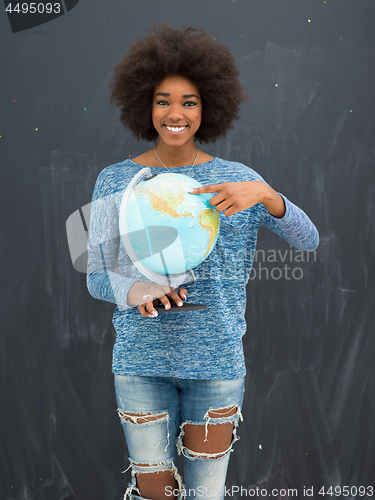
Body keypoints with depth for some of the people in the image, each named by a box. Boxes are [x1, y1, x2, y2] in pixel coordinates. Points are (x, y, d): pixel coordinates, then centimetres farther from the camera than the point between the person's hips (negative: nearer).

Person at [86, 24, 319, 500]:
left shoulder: (236, 178, 0)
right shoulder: (115, 181, 0)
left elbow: (308, 240, -9)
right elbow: (97, 277, 1)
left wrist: (264, 194, -27)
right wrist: (135, 290, -21)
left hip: (217, 359, 0)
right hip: (141, 360, 0)